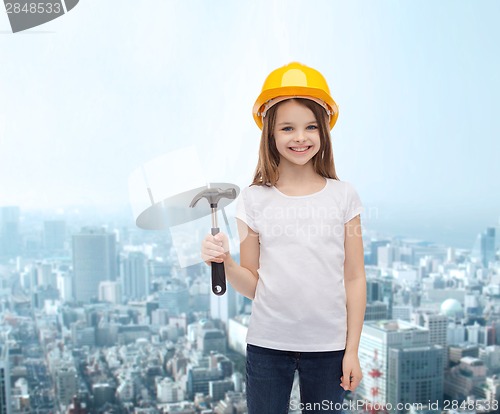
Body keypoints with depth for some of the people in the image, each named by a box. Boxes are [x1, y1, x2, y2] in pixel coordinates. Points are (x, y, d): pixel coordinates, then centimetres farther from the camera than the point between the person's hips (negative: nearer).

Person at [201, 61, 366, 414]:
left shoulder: (343, 196, -1)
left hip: (327, 345, 0)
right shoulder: (255, 200, -1)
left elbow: (354, 278, 2)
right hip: (267, 345, 0)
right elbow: (253, 284, 2)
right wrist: (225, 262, -18)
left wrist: (352, 350, 1)